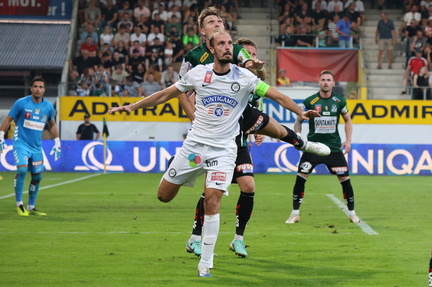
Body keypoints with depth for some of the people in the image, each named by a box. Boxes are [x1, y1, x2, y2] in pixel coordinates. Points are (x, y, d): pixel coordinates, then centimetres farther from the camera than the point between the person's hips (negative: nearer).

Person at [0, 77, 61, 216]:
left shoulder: (48, 106, 3)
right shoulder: (21, 103, -8)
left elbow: (52, 125, 19)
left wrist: (57, 143, 16)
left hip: (36, 147, 5)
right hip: (21, 143, -5)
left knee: (37, 176, 6)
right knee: (22, 169, -24)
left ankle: (31, 207, 20)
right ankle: (19, 204, -12)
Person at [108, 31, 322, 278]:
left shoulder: (244, 77, -5)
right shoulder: (198, 74, -1)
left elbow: (278, 96, -7)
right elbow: (166, 94, 9)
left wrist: (301, 112, -23)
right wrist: (131, 107, 8)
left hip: (223, 150, -2)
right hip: (195, 144, 2)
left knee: (212, 202, -16)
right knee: (164, 195, 4)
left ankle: (206, 263, -2)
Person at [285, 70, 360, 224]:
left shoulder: (339, 101, 0)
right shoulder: (310, 101, -5)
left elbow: (348, 120, 12)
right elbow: (299, 121, 6)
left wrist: (348, 140, 2)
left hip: (334, 147, 1)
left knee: (345, 179, -1)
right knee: (300, 178, -9)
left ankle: (352, 213, 16)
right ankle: (295, 213, 3)